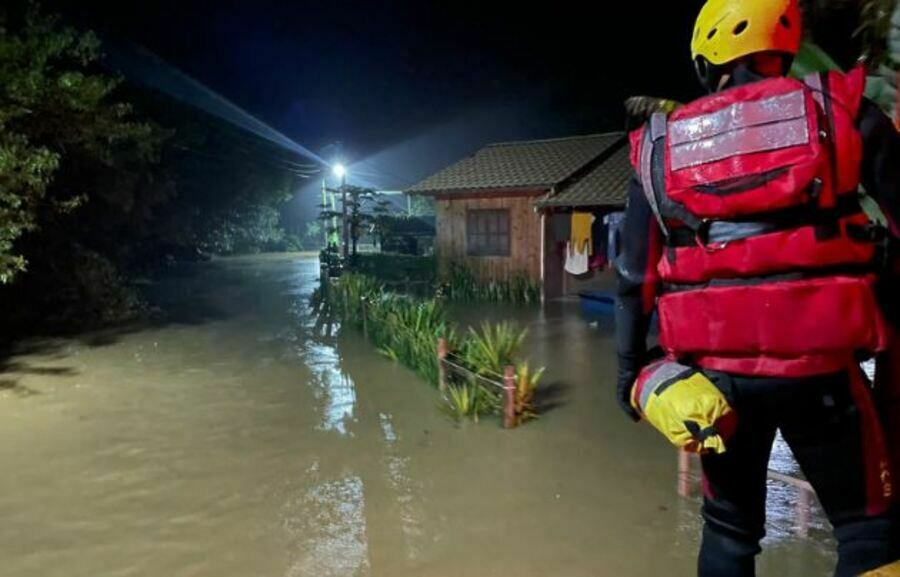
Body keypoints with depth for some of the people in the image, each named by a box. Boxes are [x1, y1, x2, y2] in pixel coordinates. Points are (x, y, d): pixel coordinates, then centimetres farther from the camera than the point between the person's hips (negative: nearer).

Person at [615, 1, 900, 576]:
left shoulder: (657, 146, 5)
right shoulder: (840, 109, 0)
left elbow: (634, 276, 7)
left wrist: (630, 367, 16)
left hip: (717, 370, 3)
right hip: (817, 364, -2)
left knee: (729, 529, 21)